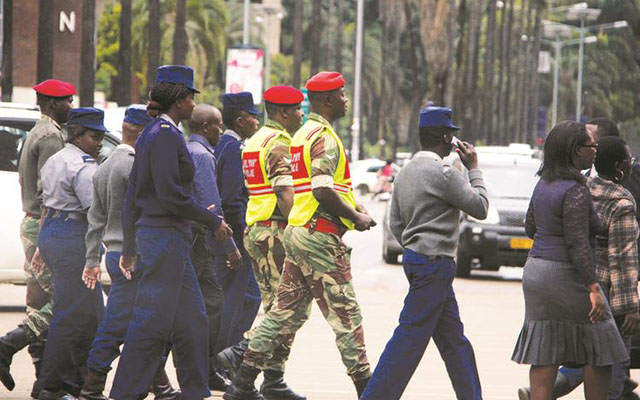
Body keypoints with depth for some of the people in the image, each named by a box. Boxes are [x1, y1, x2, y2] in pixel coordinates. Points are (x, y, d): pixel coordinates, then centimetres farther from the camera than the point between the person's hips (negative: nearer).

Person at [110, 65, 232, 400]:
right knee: (153, 322, -6)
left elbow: (132, 195, 18)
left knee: (191, 320, 13)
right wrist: (213, 221, -10)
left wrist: (129, 248, 22)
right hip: (165, 237, -10)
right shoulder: (166, 135, -14)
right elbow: (170, 195, -20)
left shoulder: (151, 134, 15)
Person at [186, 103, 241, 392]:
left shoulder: (185, 151, 18)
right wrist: (229, 247, -13)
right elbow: (212, 206, -17)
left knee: (212, 301, 10)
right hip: (195, 236, -10)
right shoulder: (202, 155, -12)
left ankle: (209, 372, 11)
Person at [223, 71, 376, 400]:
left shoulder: (302, 135, 18)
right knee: (345, 314, -3)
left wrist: (355, 207, 15)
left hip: (297, 234, 10)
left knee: (286, 311, 10)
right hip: (321, 236, -10)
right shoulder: (325, 137, -13)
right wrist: (356, 218, -12)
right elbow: (323, 191, -24)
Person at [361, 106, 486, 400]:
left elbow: (395, 223, 16)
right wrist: (474, 169, 3)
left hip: (416, 258, 10)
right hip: (435, 265, -10)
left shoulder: (406, 171, 13)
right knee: (410, 337, -8)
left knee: (454, 340, 13)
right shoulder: (443, 173, -15)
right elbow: (480, 207, -8)